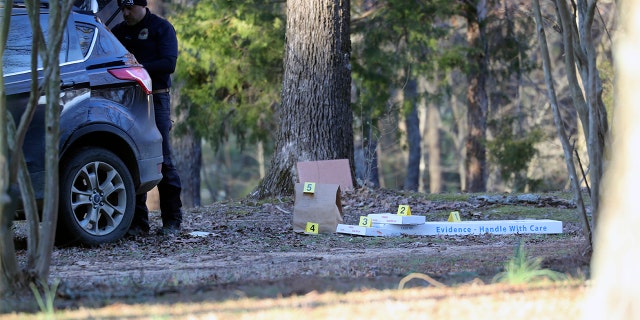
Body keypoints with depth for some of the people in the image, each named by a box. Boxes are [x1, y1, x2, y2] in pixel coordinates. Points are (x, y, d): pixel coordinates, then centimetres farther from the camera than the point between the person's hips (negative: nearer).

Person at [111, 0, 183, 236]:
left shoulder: (161, 28, 3)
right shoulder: (119, 31, 16)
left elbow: (168, 64, -10)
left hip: (155, 100, -4)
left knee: (163, 160, -6)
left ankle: (172, 221, -2)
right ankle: (138, 222, 3)